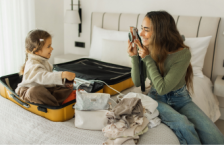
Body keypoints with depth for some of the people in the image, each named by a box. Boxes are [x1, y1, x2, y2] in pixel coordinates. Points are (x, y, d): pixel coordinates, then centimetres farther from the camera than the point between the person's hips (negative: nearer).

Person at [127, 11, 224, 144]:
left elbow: (162, 88, -24)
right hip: (158, 98, 1)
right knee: (183, 125, -31)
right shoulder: (147, 50, -10)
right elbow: (137, 83, -3)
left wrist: (147, 59, -23)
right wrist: (134, 57, -16)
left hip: (180, 98, -1)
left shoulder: (183, 53, -22)